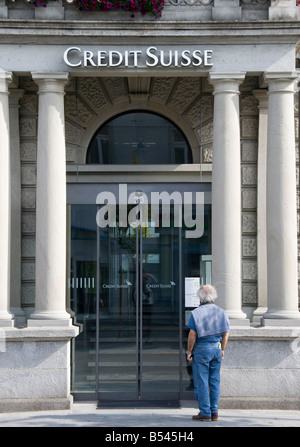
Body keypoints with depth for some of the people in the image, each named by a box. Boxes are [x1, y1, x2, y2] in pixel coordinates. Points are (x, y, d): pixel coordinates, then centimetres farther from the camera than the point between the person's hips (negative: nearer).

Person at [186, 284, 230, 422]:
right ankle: (214, 412, 12)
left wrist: (189, 351, -4)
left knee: (201, 382, 0)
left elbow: (192, 334, -12)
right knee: (215, 381, 10)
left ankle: (205, 413, 0)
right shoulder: (221, 312, 5)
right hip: (216, 348, 5)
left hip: (201, 349, -5)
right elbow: (226, 334, 8)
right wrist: (222, 350, 18)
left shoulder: (196, 312, -10)